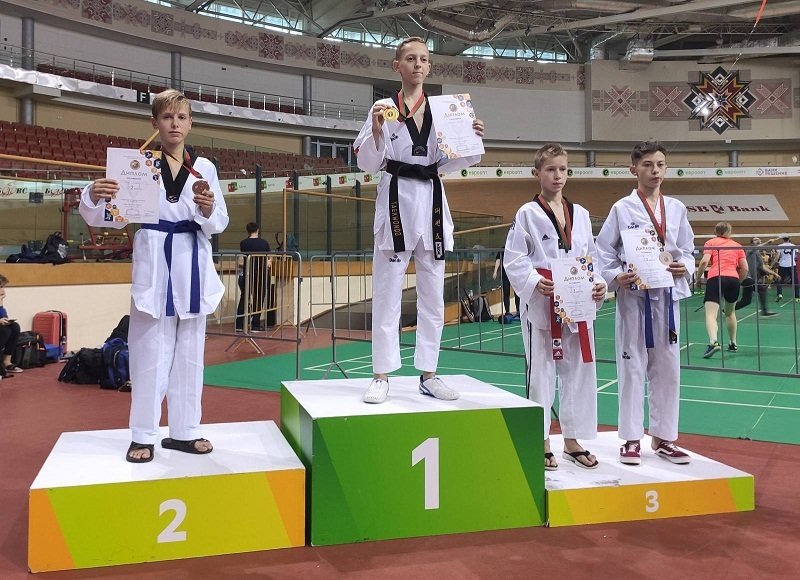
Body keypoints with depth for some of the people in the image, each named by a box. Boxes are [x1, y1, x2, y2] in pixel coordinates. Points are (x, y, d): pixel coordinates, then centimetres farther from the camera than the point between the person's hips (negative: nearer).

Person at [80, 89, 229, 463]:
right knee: (149, 351, 2)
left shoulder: (204, 168, 6)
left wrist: (209, 210, -19)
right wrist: (94, 197, -25)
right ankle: (143, 435, 14)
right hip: (154, 266, -2)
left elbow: (219, 223, 3)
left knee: (189, 352, 10)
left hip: (192, 266, 3)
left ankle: (184, 430, 21)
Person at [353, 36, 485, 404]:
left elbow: (444, 164, 12)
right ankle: (381, 377, 7)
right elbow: (368, 164, -2)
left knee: (432, 295, 8)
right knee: (387, 293, -2)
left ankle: (428, 375, 17)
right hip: (396, 199, -4)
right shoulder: (384, 108, 1)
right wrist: (376, 130, -18)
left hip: (432, 201, 4)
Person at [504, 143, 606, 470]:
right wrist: (536, 283, -21)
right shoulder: (527, 214, -3)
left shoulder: (580, 214, 11)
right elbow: (514, 260, -6)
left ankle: (572, 440, 24)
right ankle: (542, 443, 16)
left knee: (579, 371, 10)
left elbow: (591, 257, 14)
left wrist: (598, 284, -4)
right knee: (540, 373, 2)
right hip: (541, 305, -5)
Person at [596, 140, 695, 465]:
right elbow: (604, 252, -2)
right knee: (632, 367, 1)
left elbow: (688, 251, 13)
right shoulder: (622, 209, -2)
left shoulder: (676, 209, 9)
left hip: (667, 296, 4)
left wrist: (684, 267, -7)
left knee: (667, 368, 8)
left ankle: (663, 438, 21)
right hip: (633, 296, -4)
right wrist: (617, 277, -18)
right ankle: (631, 439, 12)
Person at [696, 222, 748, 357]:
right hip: (733, 279, 4)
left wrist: (698, 277, 7)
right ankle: (733, 344, 32)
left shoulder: (711, 242, 13)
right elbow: (745, 268, 14)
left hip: (715, 278, -4)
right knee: (730, 312, 26)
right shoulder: (737, 245, 21)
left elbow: (705, 261, -3)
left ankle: (713, 342, -38)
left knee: (711, 314, -14)